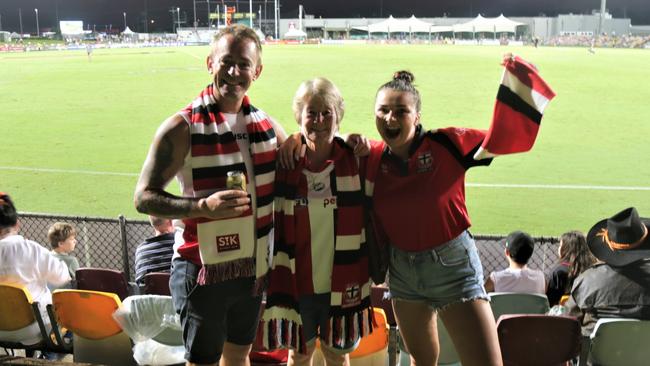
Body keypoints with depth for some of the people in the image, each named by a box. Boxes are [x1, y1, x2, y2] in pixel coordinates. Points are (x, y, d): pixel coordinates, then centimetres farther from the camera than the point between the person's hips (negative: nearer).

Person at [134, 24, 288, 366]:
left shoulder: (265, 124, 3)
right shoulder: (182, 128, -14)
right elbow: (144, 197, -13)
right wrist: (203, 206, -28)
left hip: (252, 268, 5)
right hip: (203, 270, -5)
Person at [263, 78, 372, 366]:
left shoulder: (355, 160, -6)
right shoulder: (285, 164, -6)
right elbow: (273, 226, 0)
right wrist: (275, 282, 0)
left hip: (342, 285, 0)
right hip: (297, 283, 0)